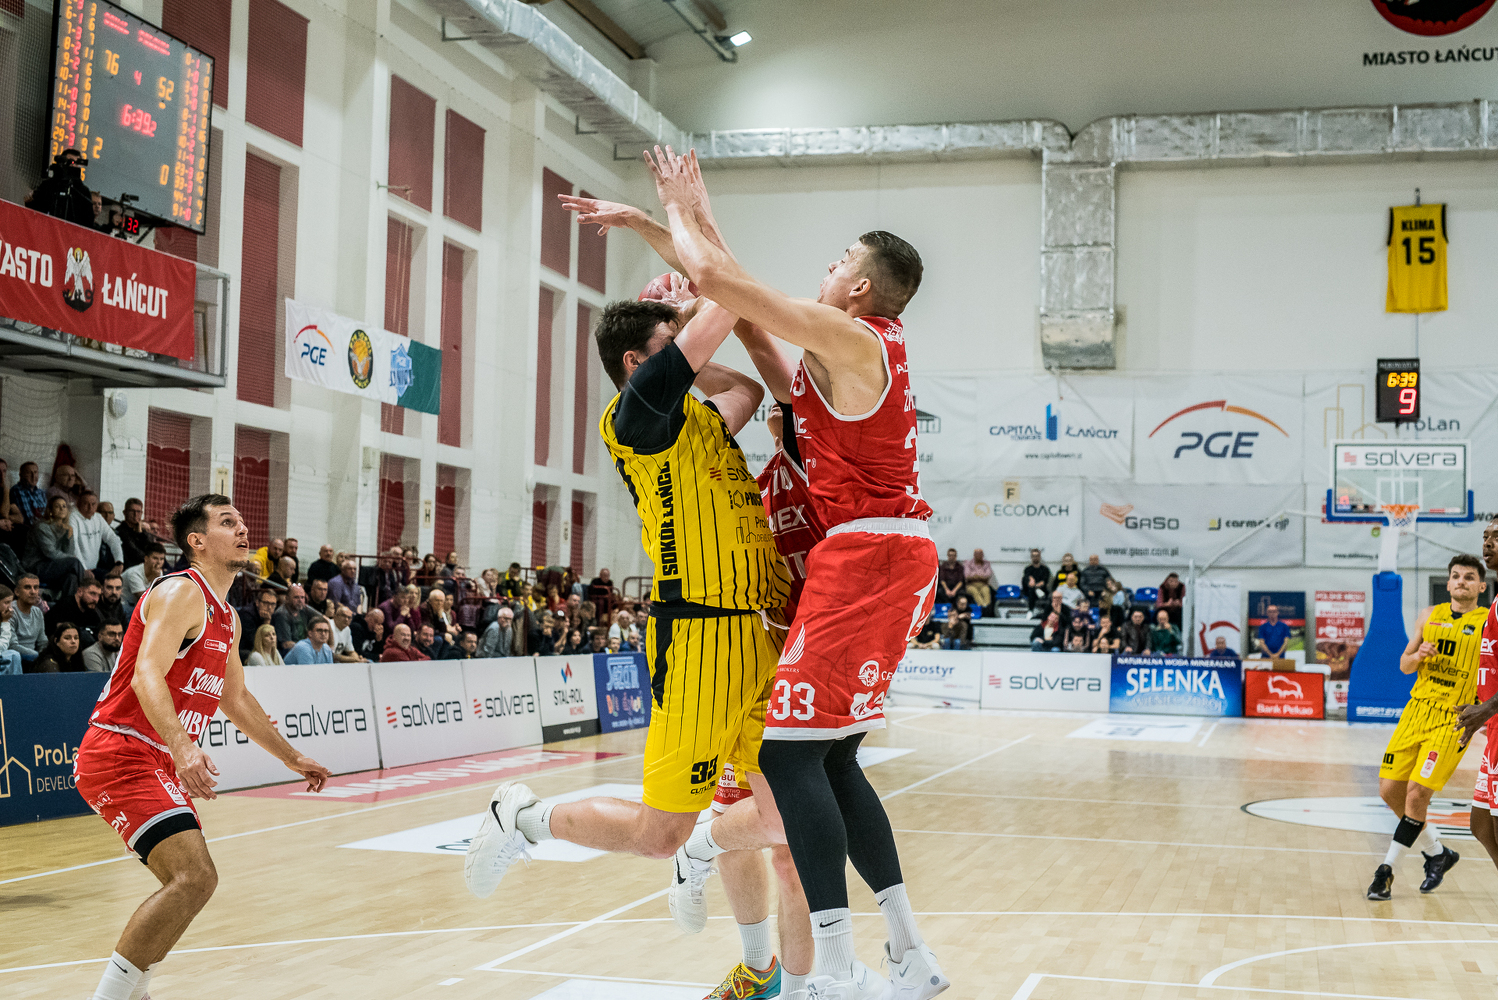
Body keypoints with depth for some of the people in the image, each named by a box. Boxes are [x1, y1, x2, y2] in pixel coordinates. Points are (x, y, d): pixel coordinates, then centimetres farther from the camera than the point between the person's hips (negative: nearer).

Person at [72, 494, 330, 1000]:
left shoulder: (226, 618, 16)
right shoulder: (180, 593, -13)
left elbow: (235, 698, 29)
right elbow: (146, 677, -28)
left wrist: (293, 758, 33)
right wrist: (182, 745, -43)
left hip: (160, 763, 10)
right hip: (119, 755, -10)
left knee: (189, 881, 21)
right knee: (194, 878, -23)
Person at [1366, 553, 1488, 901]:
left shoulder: (1488, 623, -2)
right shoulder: (1429, 616, 11)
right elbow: (1405, 665, 16)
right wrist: (1419, 655, -6)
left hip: (1454, 719, -5)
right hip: (1417, 711, 5)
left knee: (1417, 793, -14)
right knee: (1389, 790, 3)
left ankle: (1387, 870, -2)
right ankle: (1437, 853, 24)